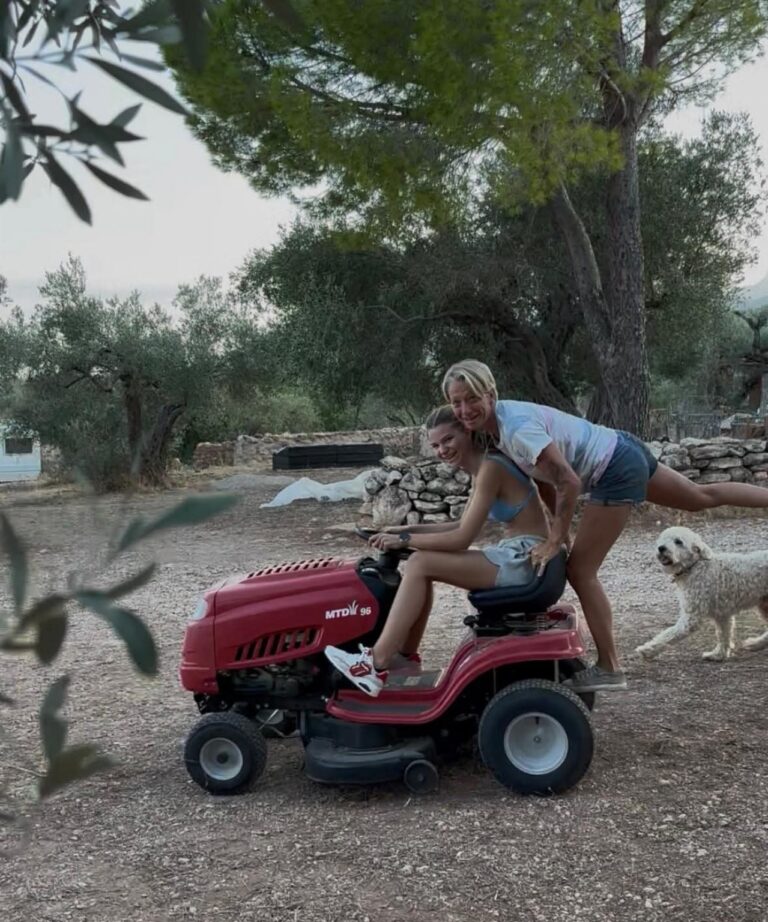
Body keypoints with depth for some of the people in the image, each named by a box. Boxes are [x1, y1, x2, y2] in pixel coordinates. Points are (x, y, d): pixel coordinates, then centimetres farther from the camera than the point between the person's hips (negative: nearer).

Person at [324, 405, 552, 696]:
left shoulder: (491, 468, -17)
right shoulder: (485, 465, 12)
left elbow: (462, 539, -19)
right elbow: (462, 526, 17)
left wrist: (404, 539, -11)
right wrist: (409, 529, 7)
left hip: (524, 559, -10)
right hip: (516, 556, 10)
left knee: (420, 564, -15)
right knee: (421, 564, 8)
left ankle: (377, 663, -14)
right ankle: (404, 653, 11)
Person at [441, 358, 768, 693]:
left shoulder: (516, 429, -28)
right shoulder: (500, 419, 0)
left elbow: (568, 482, -29)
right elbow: (543, 475, 10)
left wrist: (555, 541, -20)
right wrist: (558, 526, 7)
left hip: (616, 471, -10)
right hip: (623, 451, 10)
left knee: (579, 571, -4)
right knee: (701, 496, 28)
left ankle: (609, 669, 7)